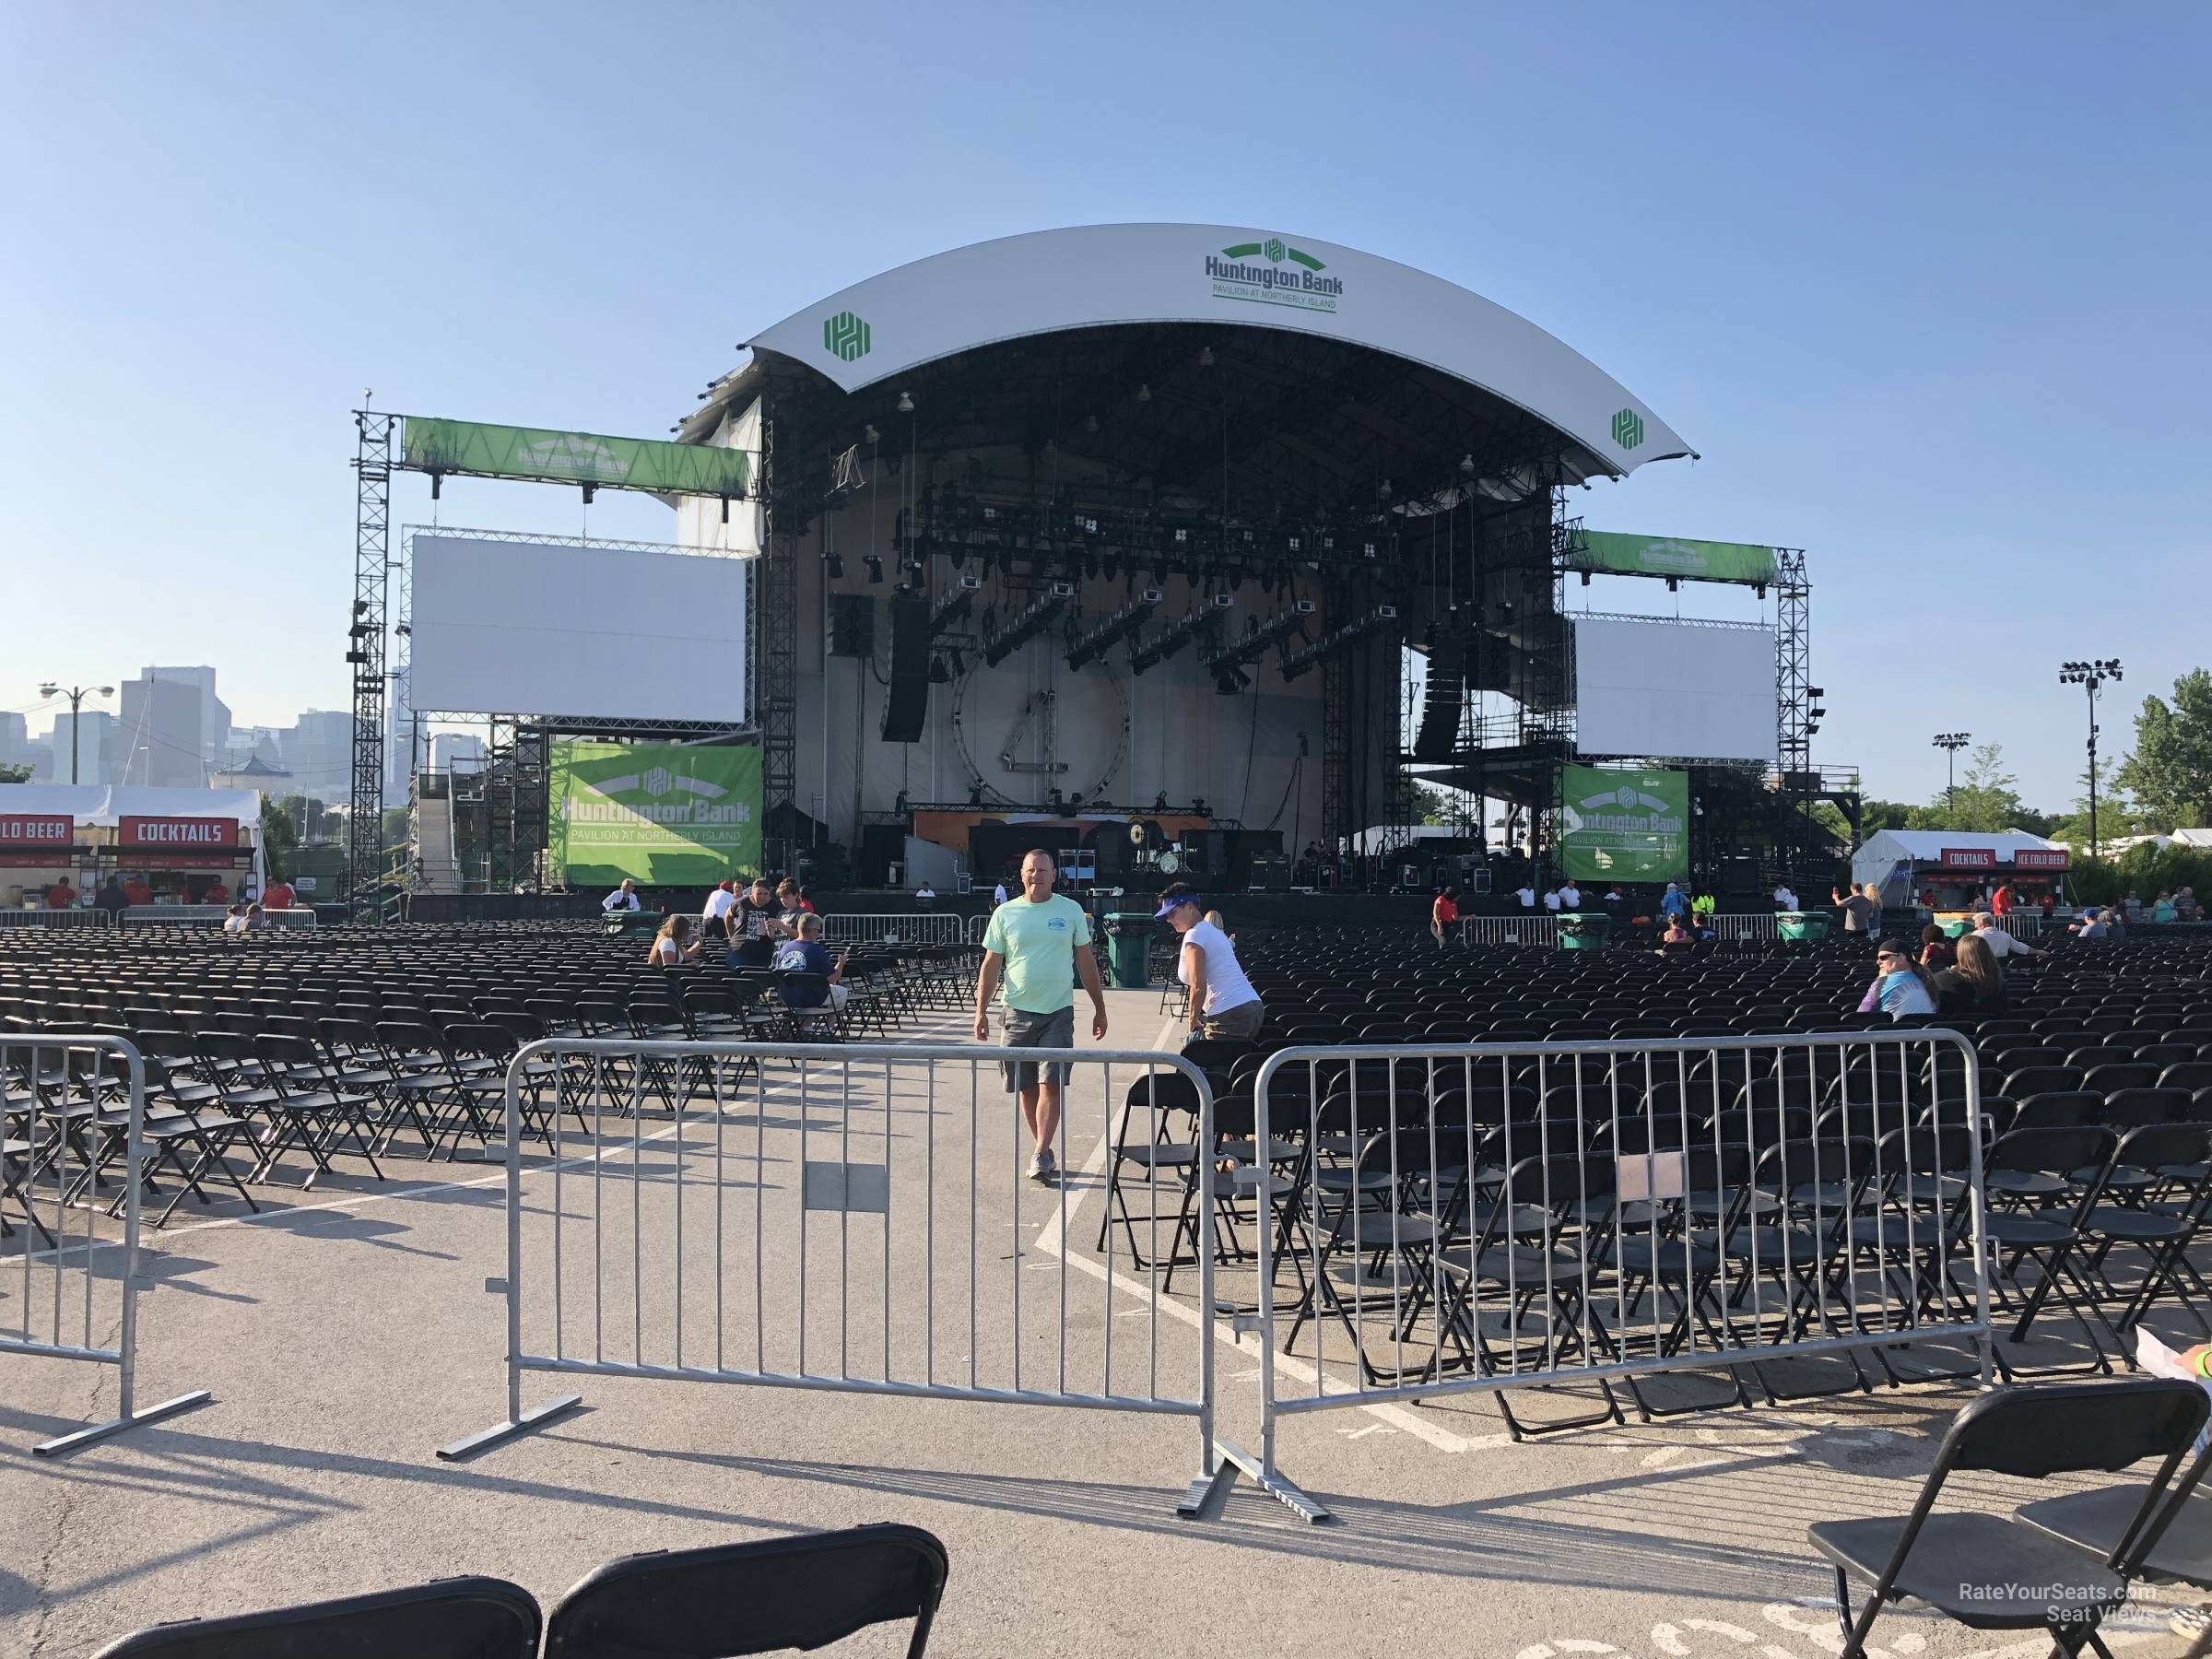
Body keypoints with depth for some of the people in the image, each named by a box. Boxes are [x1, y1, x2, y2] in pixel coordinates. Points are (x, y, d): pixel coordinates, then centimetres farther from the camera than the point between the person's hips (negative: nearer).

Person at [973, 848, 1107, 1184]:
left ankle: (1040, 1156, -8)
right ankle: (1045, 1152, 21)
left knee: (1051, 1085, -10)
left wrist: (1099, 1008, 10)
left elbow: (1086, 960, 10)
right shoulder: (1005, 914, 3)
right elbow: (991, 965, 6)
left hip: (1059, 1011, -1)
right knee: (1027, 1089, 7)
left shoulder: (1071, 911, 4)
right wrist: (981, 1011, -1)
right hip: (1019, 1011, 1)